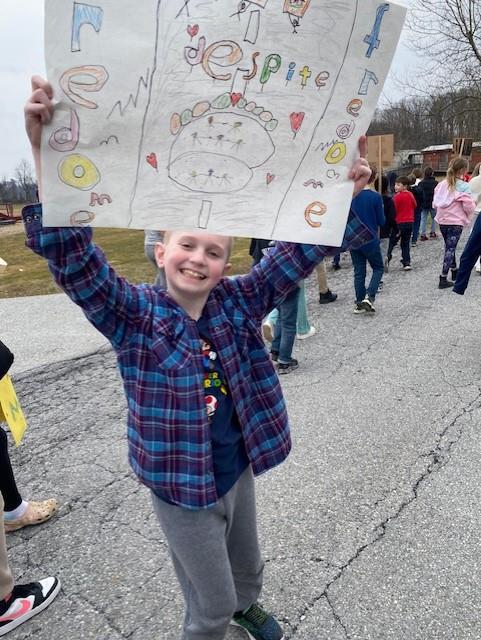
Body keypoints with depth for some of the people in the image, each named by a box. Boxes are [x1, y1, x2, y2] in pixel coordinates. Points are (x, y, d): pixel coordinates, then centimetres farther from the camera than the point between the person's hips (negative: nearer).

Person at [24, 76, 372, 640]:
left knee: (246, 566, 32)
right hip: (180, 485, -4)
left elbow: (299, 253, -11)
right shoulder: (135, 316, -19)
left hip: (238, 469, 5)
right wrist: (45, 155, -44)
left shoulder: (237, 302, -9)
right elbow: (74, 259, -33)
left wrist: (347, 193, -23)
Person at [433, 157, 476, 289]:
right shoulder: (464, 186, -13)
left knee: (449, 247, 21)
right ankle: (443, 279, -3)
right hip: (456, 222, -6)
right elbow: (469, 206, -13)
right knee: (450, 248, -1)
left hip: (442, 221, 6)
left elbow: (435, 203, 7)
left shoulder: (442, 184, 3)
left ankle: (454, 271, 37)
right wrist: (473, 206, 9)